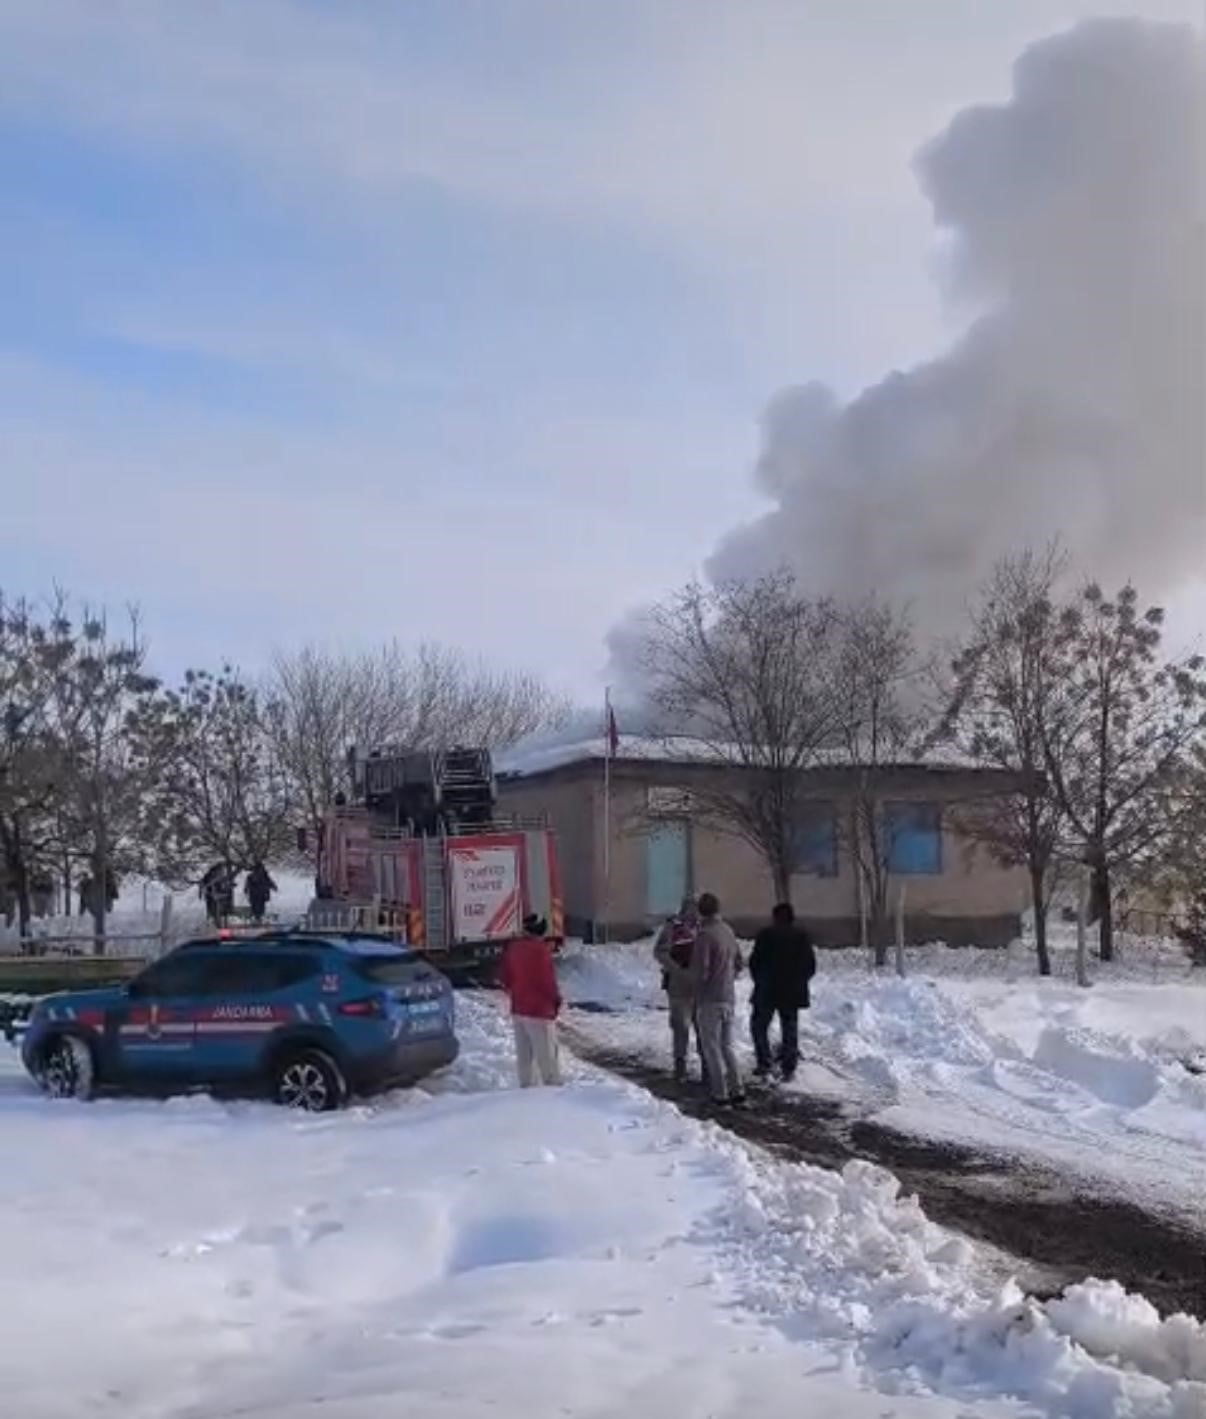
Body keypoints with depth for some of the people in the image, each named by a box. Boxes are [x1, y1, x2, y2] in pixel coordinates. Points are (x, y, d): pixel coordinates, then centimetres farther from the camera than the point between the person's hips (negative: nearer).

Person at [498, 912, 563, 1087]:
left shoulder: (512, 947, 4)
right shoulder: (540, 949, -18)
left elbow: (503, 977, 11)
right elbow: (548, 980, -17)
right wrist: (556, 1000, -1)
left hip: (518, 1010, 7)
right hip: (539, 1010, -7)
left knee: (524, 1055, 14)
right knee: (547, 1056, -1)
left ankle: (527, 1087, 18)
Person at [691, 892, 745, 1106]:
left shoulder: (705, 935, -18)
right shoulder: (728, 931, 6)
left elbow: (700, 971, -20)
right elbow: (738, 963, 15)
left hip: (710, 1000, -7)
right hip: (729, 998, 7)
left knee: (712, 1048, 3)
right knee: (727, 1045, 17)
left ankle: (720, 1093, 5)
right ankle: (737, 1090, 14)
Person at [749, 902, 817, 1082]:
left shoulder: (766, 934, -9)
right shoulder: (802, 936, 2)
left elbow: (754, 961, -5)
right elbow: (811, 966, 5)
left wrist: (760, 981, 11)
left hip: (767, 991, -3)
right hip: (793, 992, 3)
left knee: (759, 1026, 10)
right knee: (790, 1030, 11)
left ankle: (764, 1064, 1)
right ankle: (788, 1068, 11)